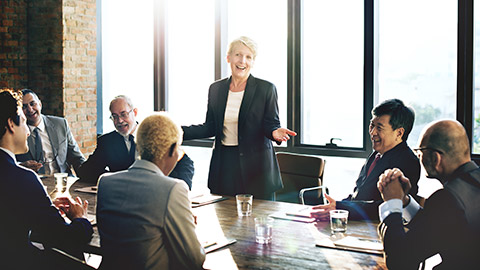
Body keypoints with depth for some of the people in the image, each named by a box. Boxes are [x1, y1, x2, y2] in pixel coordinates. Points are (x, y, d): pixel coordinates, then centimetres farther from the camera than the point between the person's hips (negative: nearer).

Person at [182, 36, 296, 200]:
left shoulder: (266, 89, -2)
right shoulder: (216, 88, 9)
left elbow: (271, 125, -2)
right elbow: (211, 128, 11)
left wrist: (275, 132, -25)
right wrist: (180, 131, 0)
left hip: (256, 167, -3)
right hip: (223, 165, 3)